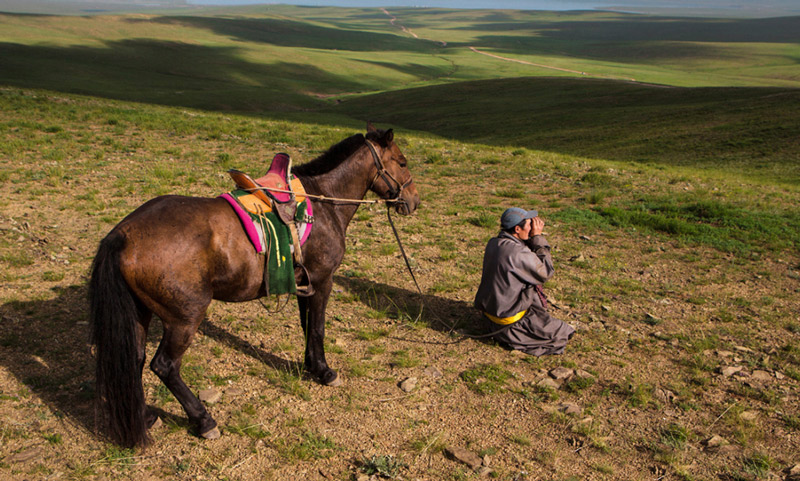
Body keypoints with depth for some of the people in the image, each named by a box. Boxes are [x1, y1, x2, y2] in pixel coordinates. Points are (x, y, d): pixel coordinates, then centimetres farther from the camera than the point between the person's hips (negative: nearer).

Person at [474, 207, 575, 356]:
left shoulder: (493, 243, -2)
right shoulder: (518, 253, -29)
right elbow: (546, 273, -14)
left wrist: (533, 237, -3)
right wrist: (538, 237, -12)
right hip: (508, 323, -9)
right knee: (562, 332, 1)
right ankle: (508, 335, 1)